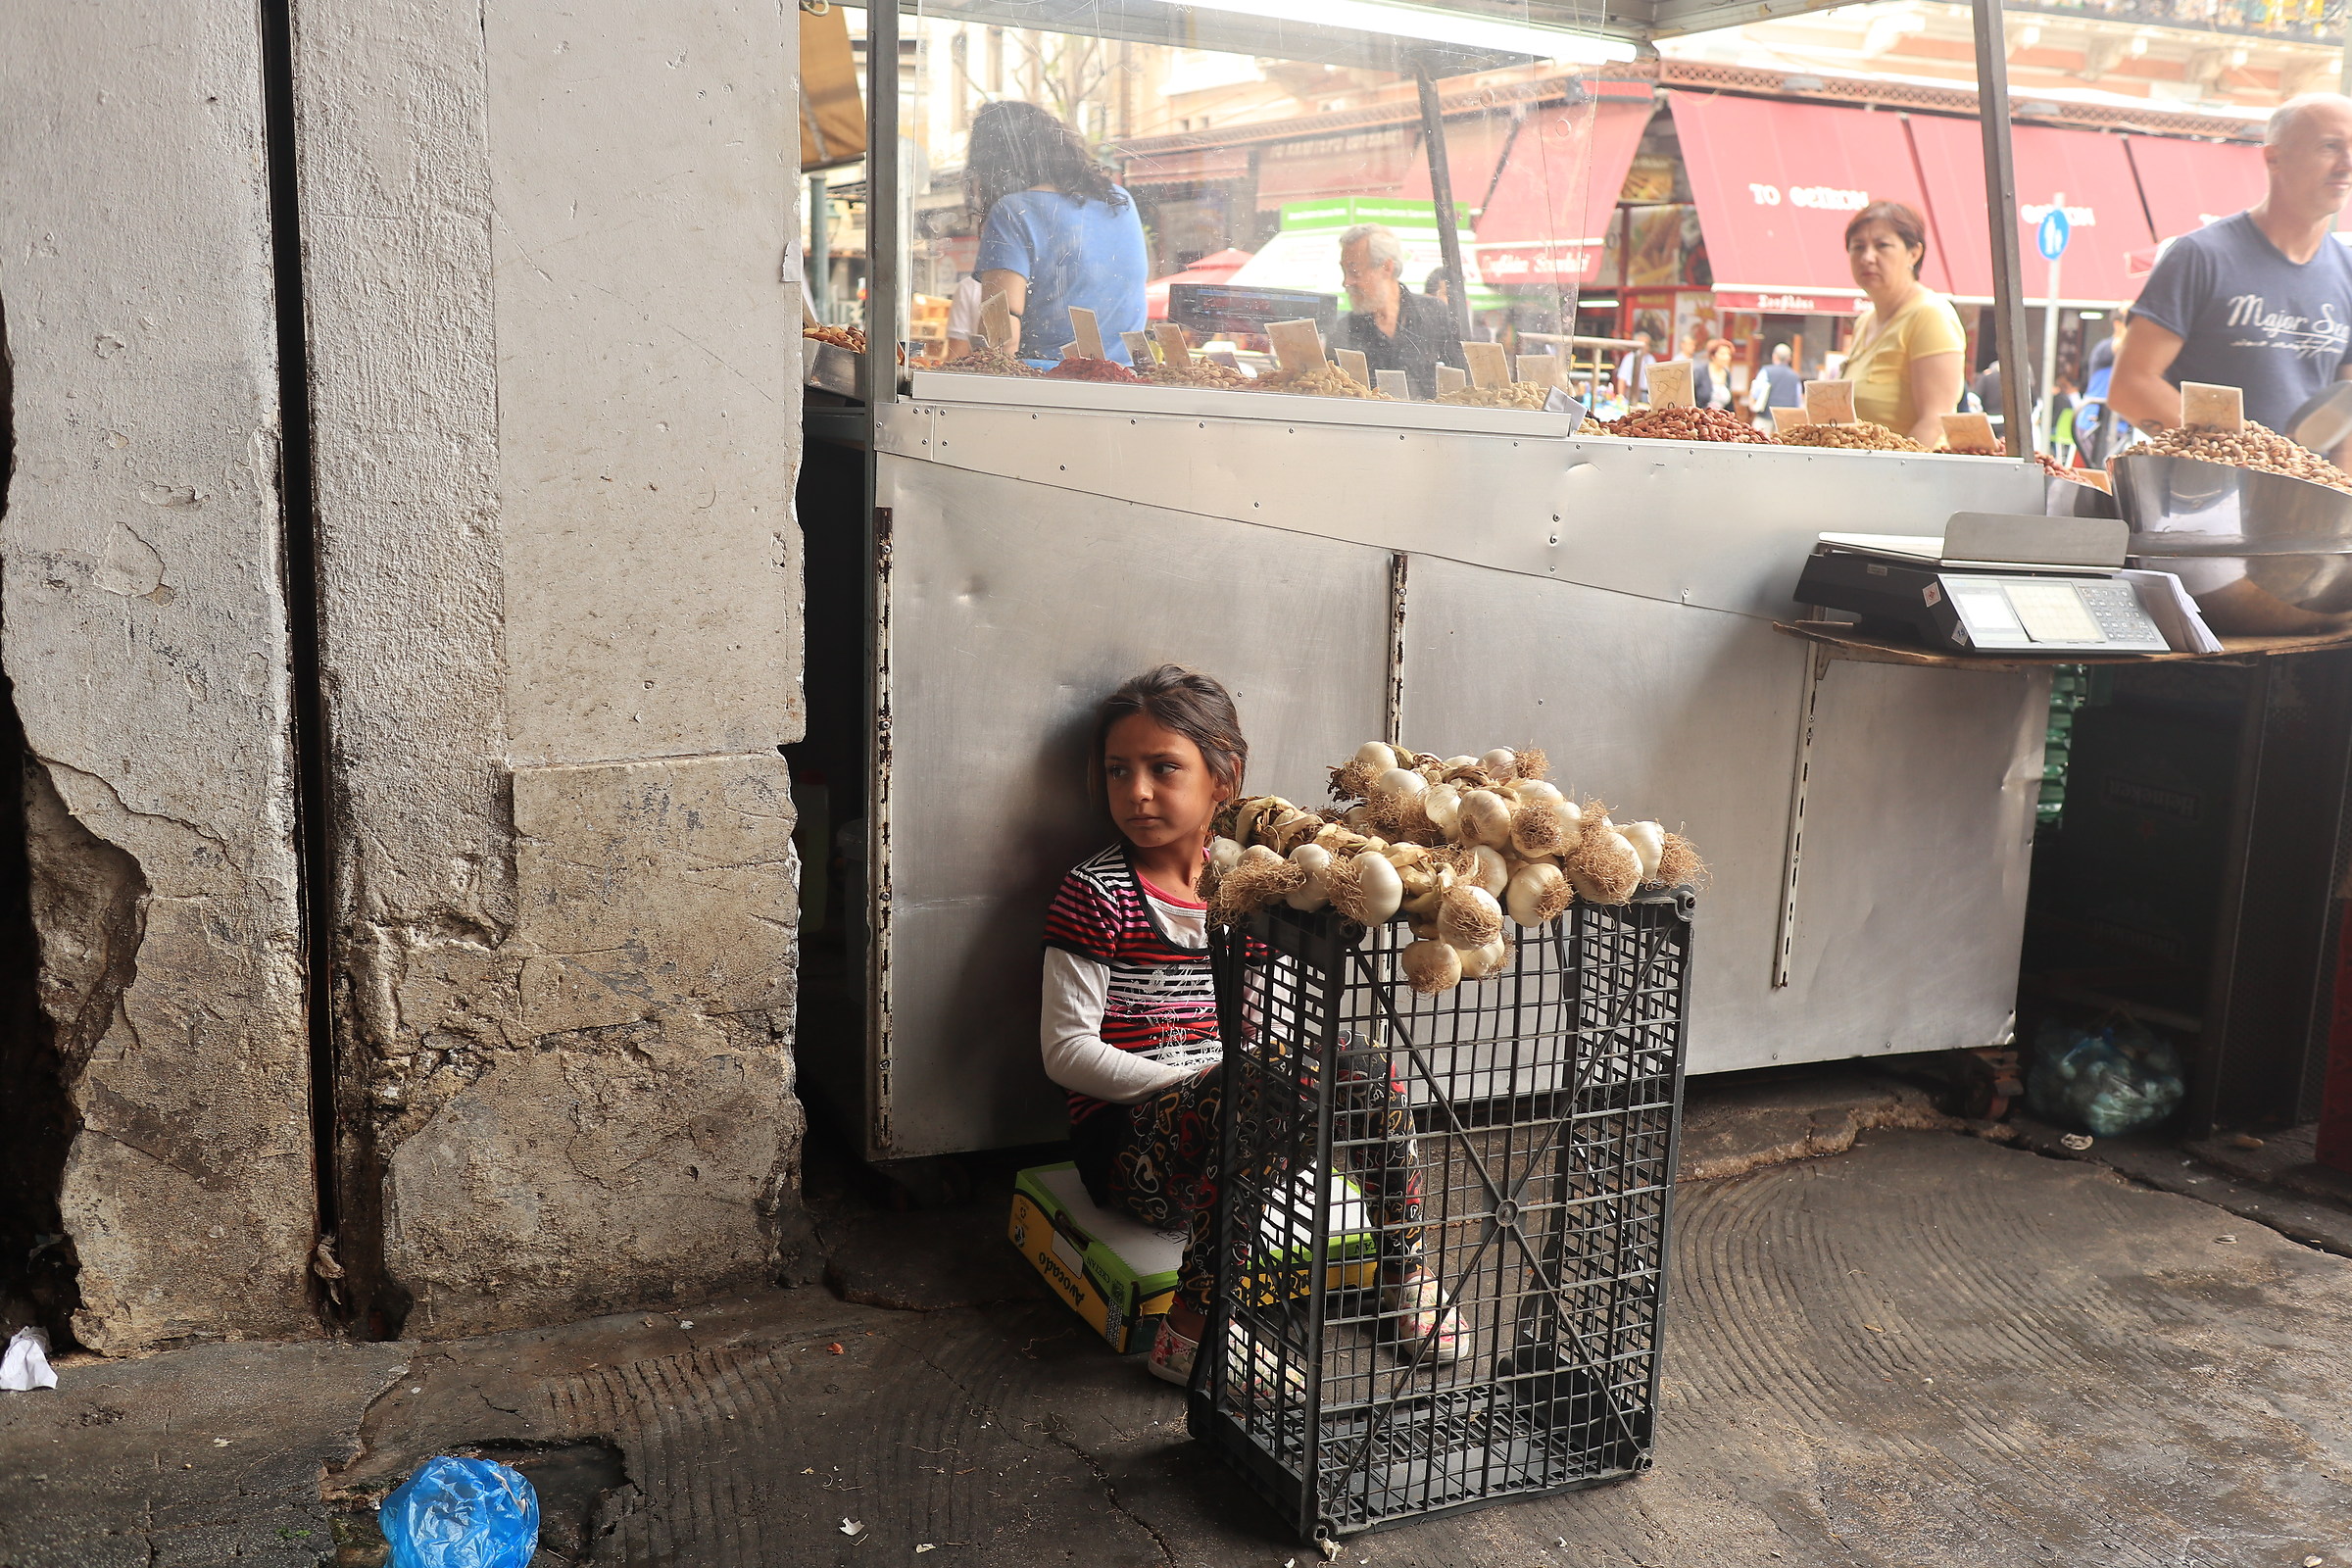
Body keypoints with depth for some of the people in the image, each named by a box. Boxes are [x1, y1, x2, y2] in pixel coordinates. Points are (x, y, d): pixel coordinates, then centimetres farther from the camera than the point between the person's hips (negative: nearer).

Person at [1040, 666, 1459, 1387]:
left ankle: (1405, 1270, -3)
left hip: (1229, 1130, 5)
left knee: (1359, 1065, -19)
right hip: (1128, 1138, -5)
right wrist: (1200, 1083, -18)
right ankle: (1194, 1328, -30)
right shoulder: (1095, 895, -7)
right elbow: (1066, 1051, -12)